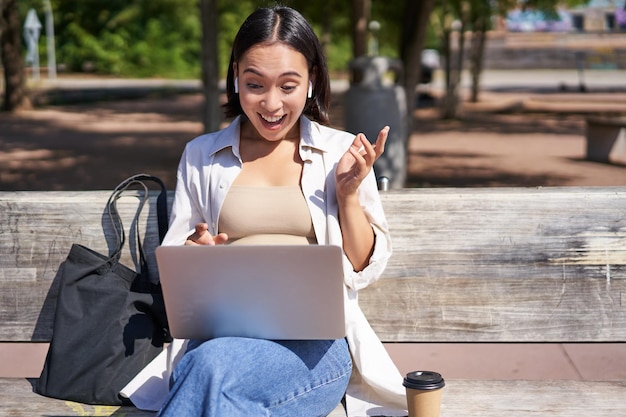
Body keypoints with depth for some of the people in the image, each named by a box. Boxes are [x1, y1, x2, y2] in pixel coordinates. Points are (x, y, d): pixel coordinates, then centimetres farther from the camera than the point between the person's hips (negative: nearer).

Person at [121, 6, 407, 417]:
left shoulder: (342, 152, 10)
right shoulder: (201, 155, 16)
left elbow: (366, 269, 10)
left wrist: (349, 192, -4)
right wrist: (193, 254, -5)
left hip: (317, 343, -1)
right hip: (220, 337, 2)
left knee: (212, 366, -35)